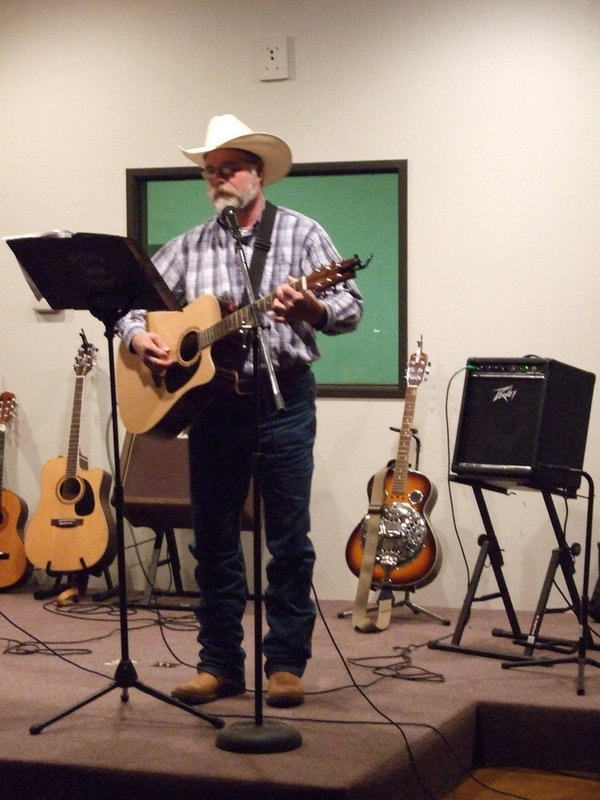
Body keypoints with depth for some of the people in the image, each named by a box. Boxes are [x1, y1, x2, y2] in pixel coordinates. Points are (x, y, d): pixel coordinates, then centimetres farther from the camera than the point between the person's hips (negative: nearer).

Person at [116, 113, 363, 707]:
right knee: (213, 539, 6)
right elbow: (135, 300, 11)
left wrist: (310, 308, -25)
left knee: (289, 539, -1)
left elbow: (350, 307, -4)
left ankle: (286, 663, 8)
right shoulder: (189, 246, 11)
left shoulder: (300, 233, 1)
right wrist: (138, 337, -10)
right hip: (211, 399, 4)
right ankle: (220, 664, 15)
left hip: (283, 398, -3)